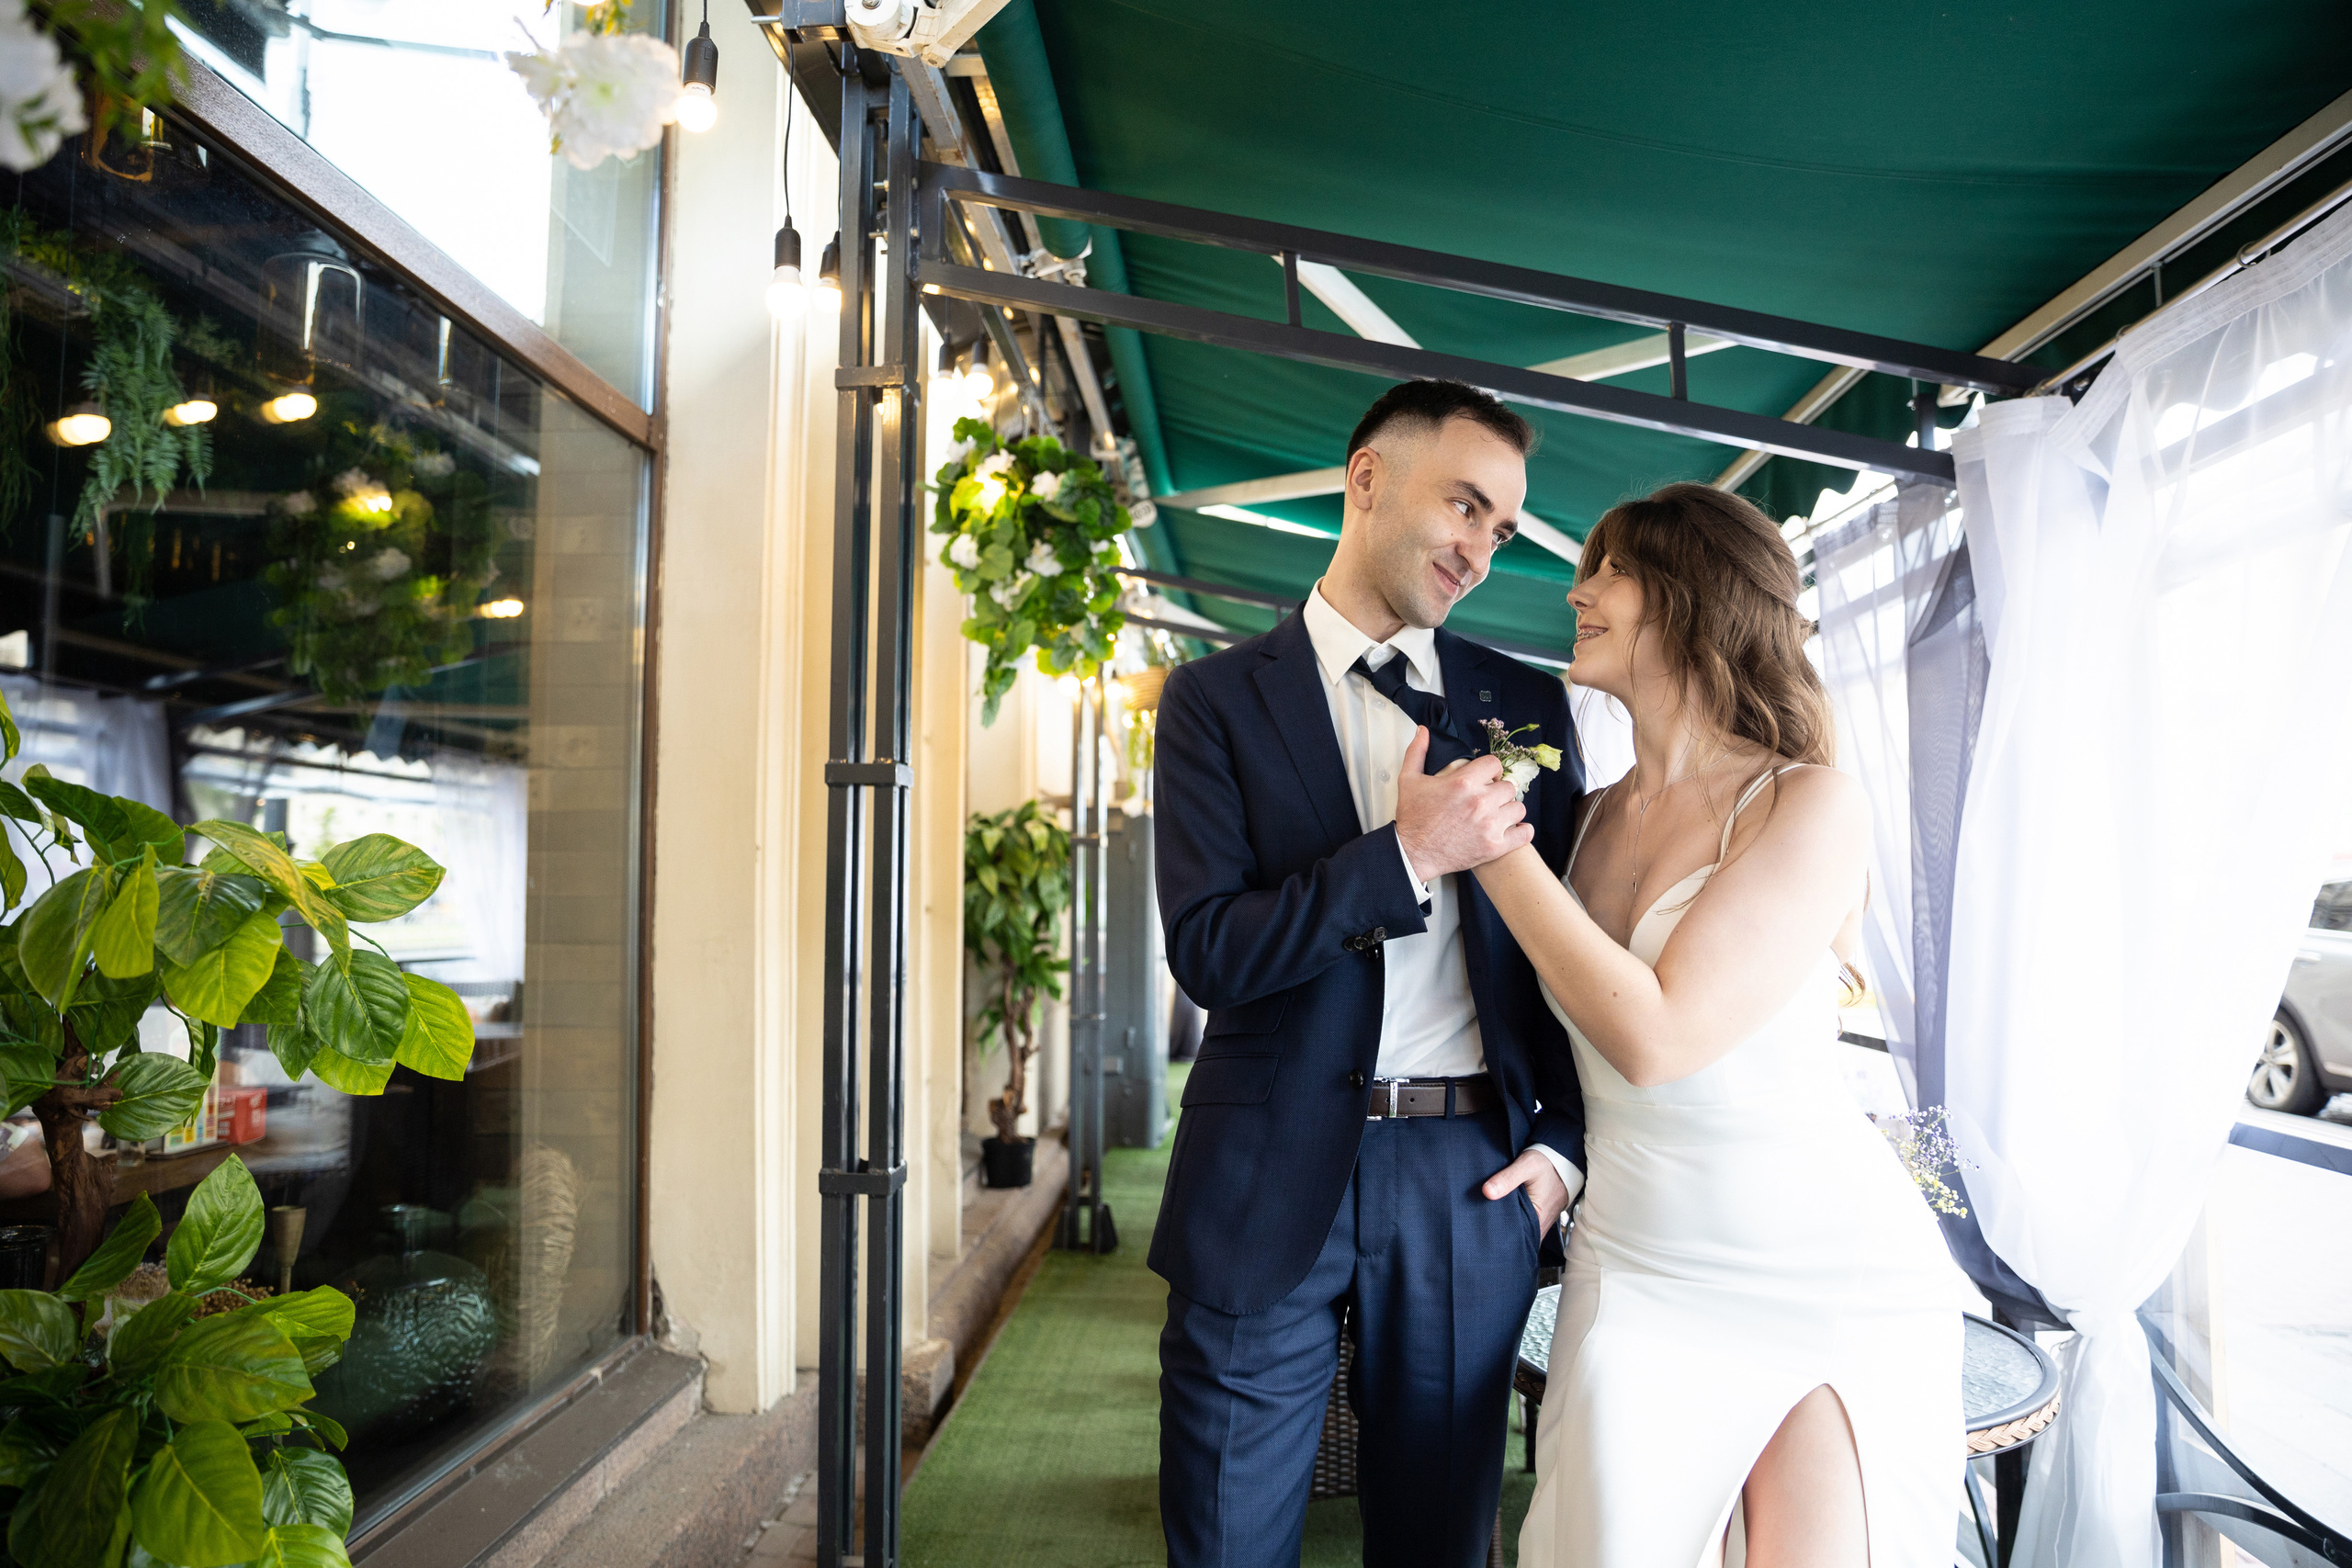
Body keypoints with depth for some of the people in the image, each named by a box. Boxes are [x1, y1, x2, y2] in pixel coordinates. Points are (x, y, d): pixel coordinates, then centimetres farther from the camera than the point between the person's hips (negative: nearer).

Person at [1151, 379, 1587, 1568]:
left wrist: (1563, 1145, 2)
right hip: (1271, 1184, -2)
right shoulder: (1218, 697, -1)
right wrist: (1410, 855, -19)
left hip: (1469, 1186, 3)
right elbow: (1208, 951, -10)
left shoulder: (1528, 705, 8)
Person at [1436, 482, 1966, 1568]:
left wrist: (1497, 850, -16)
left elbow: (1656, 1036, -21)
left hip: (1829, 1271, -4)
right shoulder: (1595, 816, 5)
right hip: (1635, 1270, 5)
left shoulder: (1812, 804, -13)